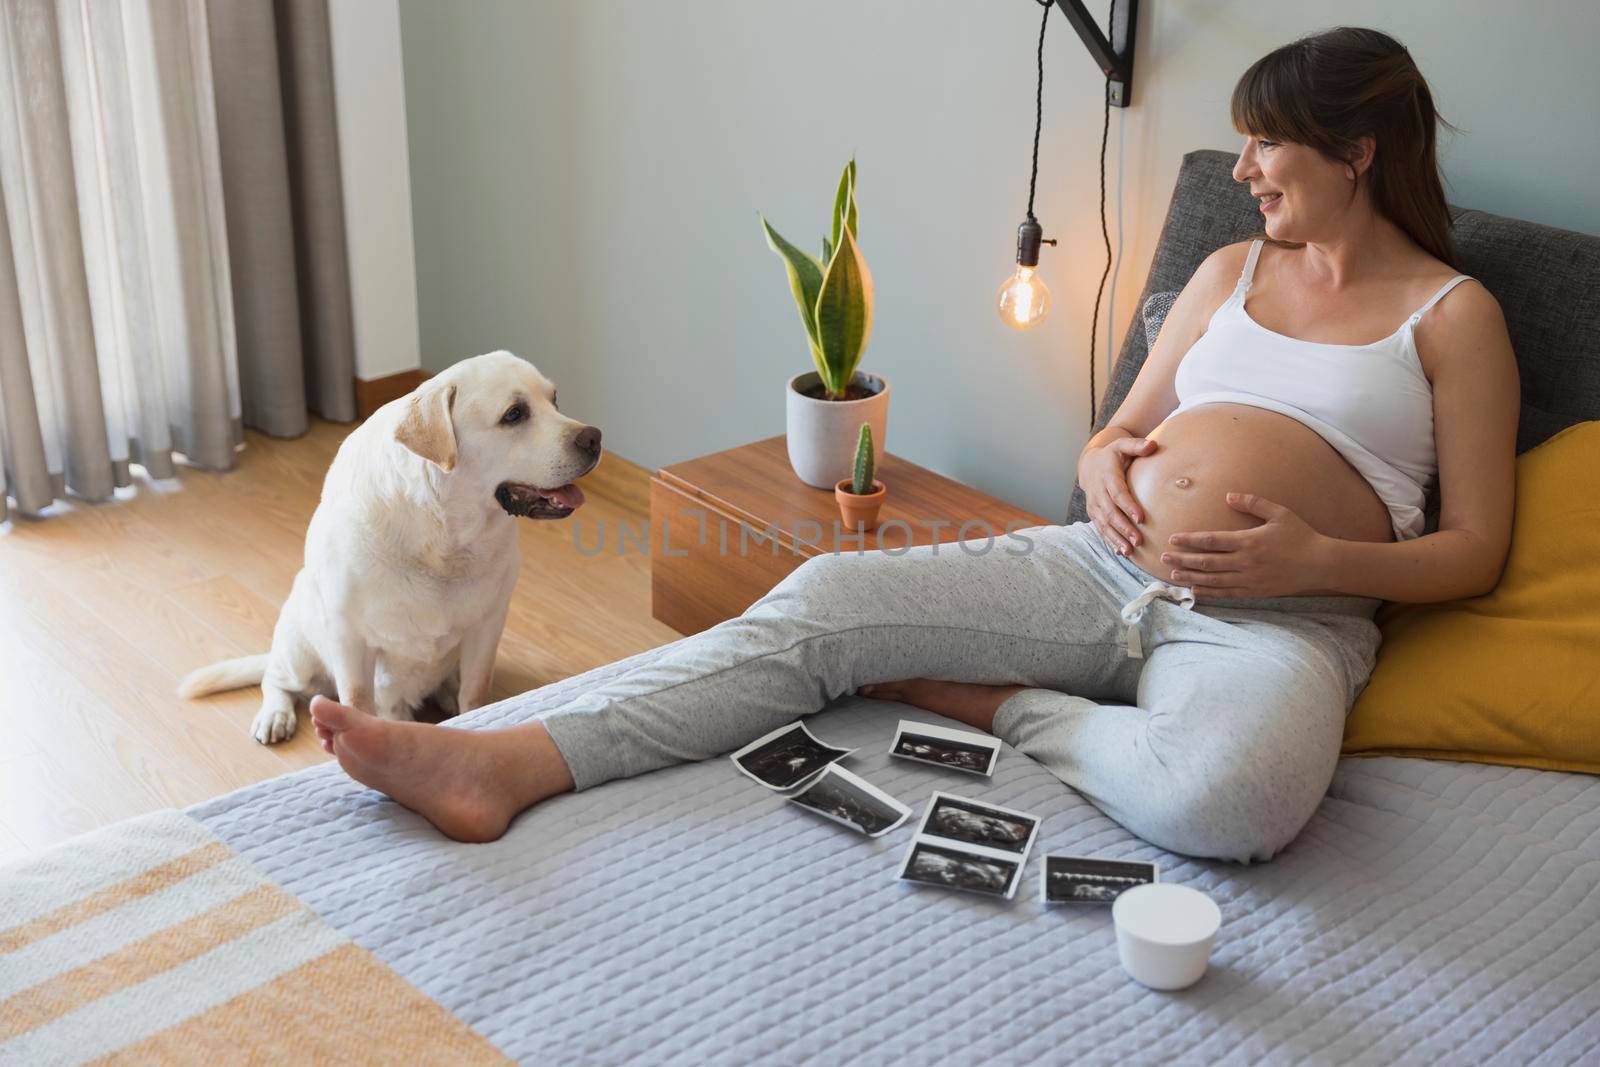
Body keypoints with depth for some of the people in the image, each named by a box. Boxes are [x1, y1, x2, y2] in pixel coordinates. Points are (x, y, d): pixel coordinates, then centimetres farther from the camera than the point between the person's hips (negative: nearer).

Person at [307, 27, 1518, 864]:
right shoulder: (1233, 270, 21)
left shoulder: (1455, 315, 7)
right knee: (830, 598, -16)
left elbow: (1474, 550, 3)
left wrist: (1316, 556, -14)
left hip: (1282, 615, -4)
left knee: (1230, 797, -42)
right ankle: (508, 764, -24)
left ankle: (1000, 703, -15)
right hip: (1108, 563, 5)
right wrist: (1109, 468, -1)